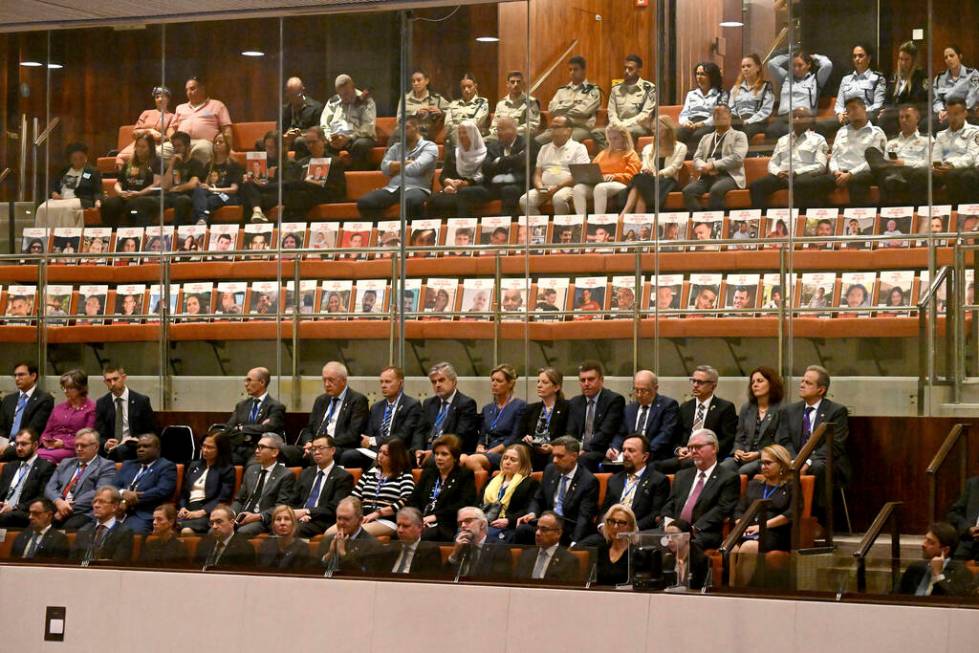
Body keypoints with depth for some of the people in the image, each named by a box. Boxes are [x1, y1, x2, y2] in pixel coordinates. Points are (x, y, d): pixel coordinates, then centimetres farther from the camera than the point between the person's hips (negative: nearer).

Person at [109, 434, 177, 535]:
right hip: (119, 512, 5)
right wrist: (123, 493, -7)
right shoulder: (128, 465, 28)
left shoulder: (166, 467, 9)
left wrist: (135, 498, -10)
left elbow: (162, 491, -7)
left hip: (145, 516, -5)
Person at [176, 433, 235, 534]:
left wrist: (201, 512, -14)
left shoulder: (227, 470, 9)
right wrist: (182, 508, 3)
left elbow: (223, 498, -2)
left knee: (187, 531, -39)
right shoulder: (194, 466, 27)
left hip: (208, 513, -5)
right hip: (187, 510, 5)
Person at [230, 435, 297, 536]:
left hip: (264, 520, -6)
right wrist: (232, 513, -1)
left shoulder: (286, 475, -1)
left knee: (241, 532, -35)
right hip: (242, 517, 6)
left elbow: (281, 507, -8)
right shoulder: (251, 470, 19)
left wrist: (258, 516, -19)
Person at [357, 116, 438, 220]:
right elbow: (385, 167, 8)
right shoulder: (396, 147, 25)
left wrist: (396, 168, 8)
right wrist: (406, 163, 1)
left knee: (412, 202, -43)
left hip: (416, 188, -5)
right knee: (363, 202, -22)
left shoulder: (429, 147, 8)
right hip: (392, 188, 5)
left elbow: (416, 168, -9)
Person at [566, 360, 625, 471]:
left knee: (584, 459, -37)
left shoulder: (615, 400, -2)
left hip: (603, 452, -5)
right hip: (578, 450, 5)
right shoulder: (575, 403, 18)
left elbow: (606, 433, -12)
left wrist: (585, 449, -21)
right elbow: (571, 433, 12)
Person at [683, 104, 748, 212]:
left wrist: (714, 165, -12)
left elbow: (737, 158, -5)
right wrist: (704, 167, -8)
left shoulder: (739, 136, 10)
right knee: (688, 191, -25)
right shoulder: (706, 138, 26)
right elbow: (697, 158, 16)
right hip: (707, 176, 5)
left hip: (729, 175, -5)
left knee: (716, 190, -38)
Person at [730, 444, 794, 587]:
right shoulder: (753, 485, 29)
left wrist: (763, 525, -9)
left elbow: (791, 514, -3)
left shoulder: (791, 487, 13)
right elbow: (739, 510, 21)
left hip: (774, 535, -4)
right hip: (746, 533, 4)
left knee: (747, 548, -38)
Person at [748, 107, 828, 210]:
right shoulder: (782, 140, 27)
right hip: (782, 175, 4)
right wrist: (778, 172, -5)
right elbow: (772, 163, 21)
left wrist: (796, 172, -13)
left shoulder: (818, 139, 13)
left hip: (804, 175, -4)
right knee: (756, 185, -24)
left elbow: (820, 166, 0)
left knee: (800, 184, -41)